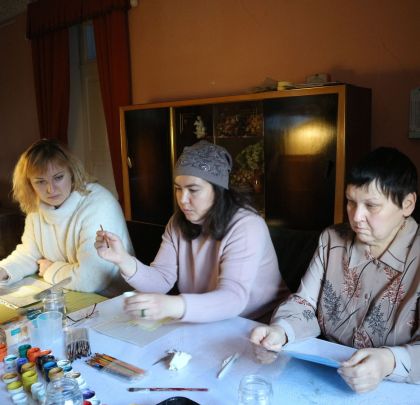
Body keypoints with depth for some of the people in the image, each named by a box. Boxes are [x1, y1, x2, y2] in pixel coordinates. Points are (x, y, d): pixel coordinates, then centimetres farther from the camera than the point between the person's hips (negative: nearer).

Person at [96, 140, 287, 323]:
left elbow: (233, 298, -30)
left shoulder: (246, 226, -19)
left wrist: (172, 306, -44)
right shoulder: (178, 223, 1)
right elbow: (162, 280, -5)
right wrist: (123, 260, -22)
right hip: (200, 325, 5)